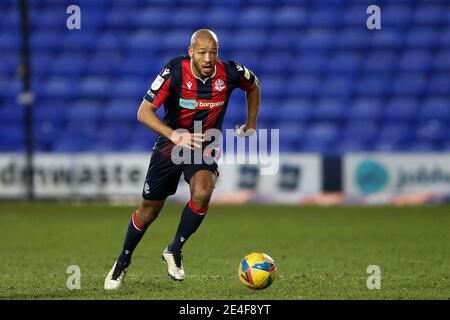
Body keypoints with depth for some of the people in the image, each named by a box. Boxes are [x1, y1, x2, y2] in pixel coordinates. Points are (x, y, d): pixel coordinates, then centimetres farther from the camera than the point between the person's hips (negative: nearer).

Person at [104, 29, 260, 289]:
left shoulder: (230, 73, -15)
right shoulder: (174, 71, -22)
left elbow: (253, 85, 10)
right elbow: (144, 112, -24)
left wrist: (251, 124, 9)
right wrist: (173, 134, -38)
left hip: (205, 147, 1)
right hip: (169, 145, -1)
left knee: (202, 194, -29)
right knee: (149, 211, 7)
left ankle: (175, 251, -6)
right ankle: (123, 262, 33)